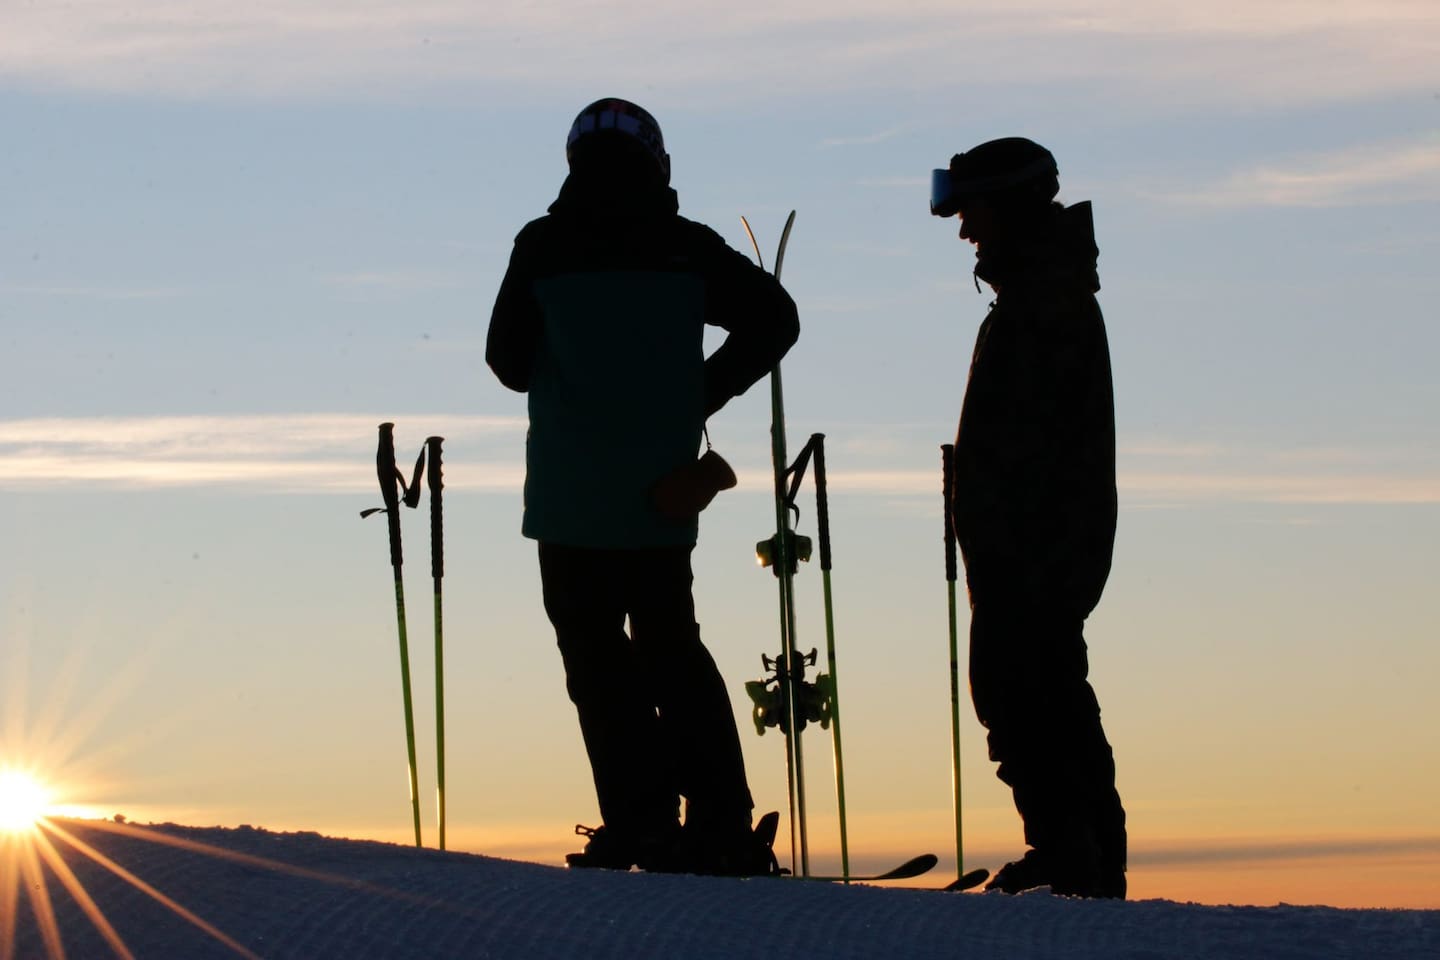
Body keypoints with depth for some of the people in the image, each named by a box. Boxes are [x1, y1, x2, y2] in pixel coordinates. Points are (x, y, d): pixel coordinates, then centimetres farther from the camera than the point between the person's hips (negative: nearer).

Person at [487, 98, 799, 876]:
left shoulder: (543, 249, -5)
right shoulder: (685, 247, 0)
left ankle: (642, 821, -7)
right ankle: (722, 824, 8)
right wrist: (700, 395, 9)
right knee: (672, 650, 14)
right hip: (661, 494, 3)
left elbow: (509, 361, 2)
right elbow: (773, 317, 1)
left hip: (571, 497, -3)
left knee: (597, 659, 2)